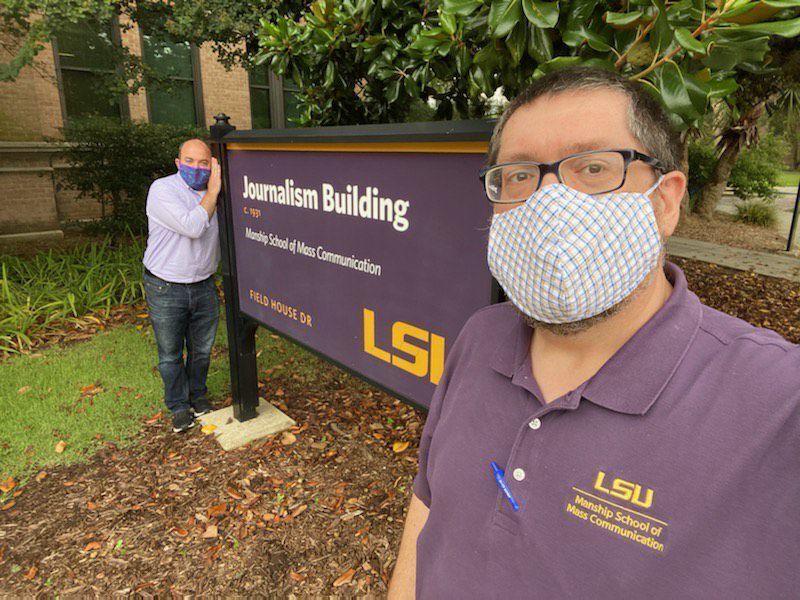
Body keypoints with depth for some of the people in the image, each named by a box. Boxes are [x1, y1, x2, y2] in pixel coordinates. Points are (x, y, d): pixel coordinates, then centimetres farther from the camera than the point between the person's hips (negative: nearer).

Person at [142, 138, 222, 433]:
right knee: (170, 354, 10)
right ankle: (179, 406, 29)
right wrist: (213, 191, -21)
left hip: (204, 285, 5)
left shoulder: (211, 193, 5)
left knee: (202, 349, 17)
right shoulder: (162, 190, -15)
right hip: (166, 288, -4)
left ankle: (198, 396, 39)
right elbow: (192, 227, -27)